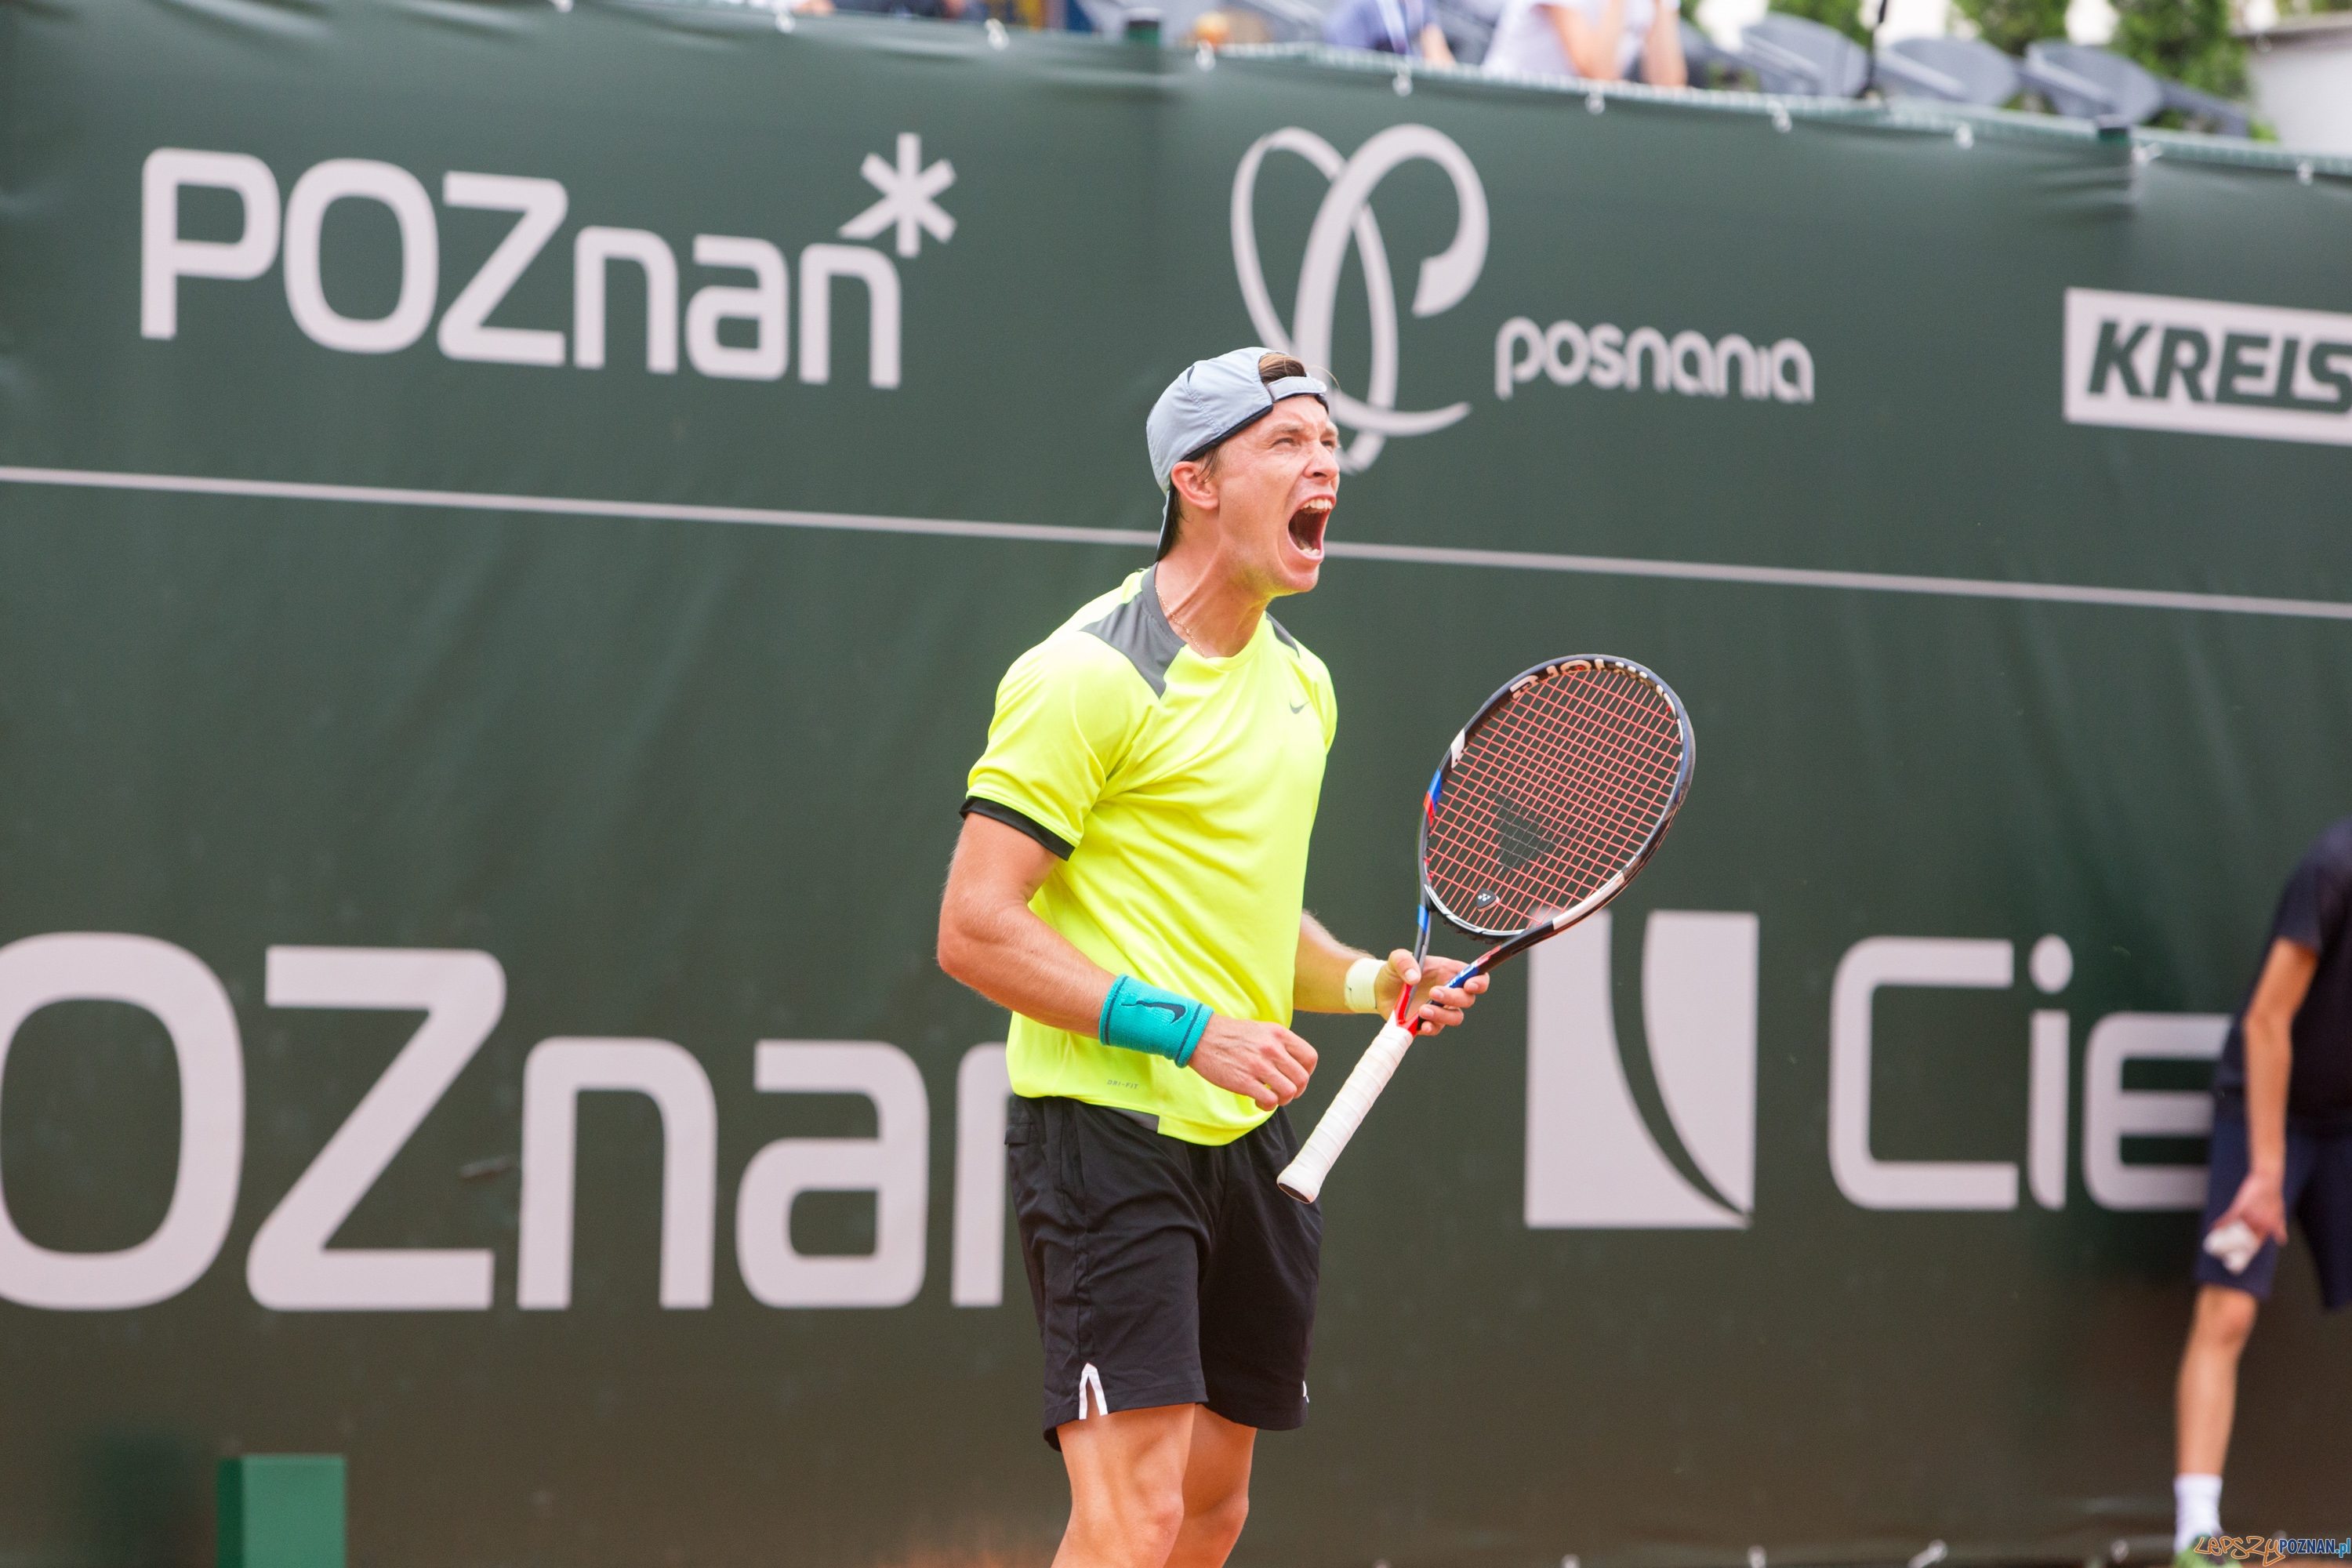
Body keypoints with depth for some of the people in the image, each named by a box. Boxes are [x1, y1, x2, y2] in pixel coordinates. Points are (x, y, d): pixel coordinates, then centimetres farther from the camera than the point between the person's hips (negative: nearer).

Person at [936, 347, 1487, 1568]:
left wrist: (1372, 983, 8)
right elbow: (976, 930, -15)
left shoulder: (1300, 682, 15)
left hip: (1250, 1134, 9)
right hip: (1110, 1129, -8)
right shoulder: (1091, 677, -12)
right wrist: (1186, 1030, -20)